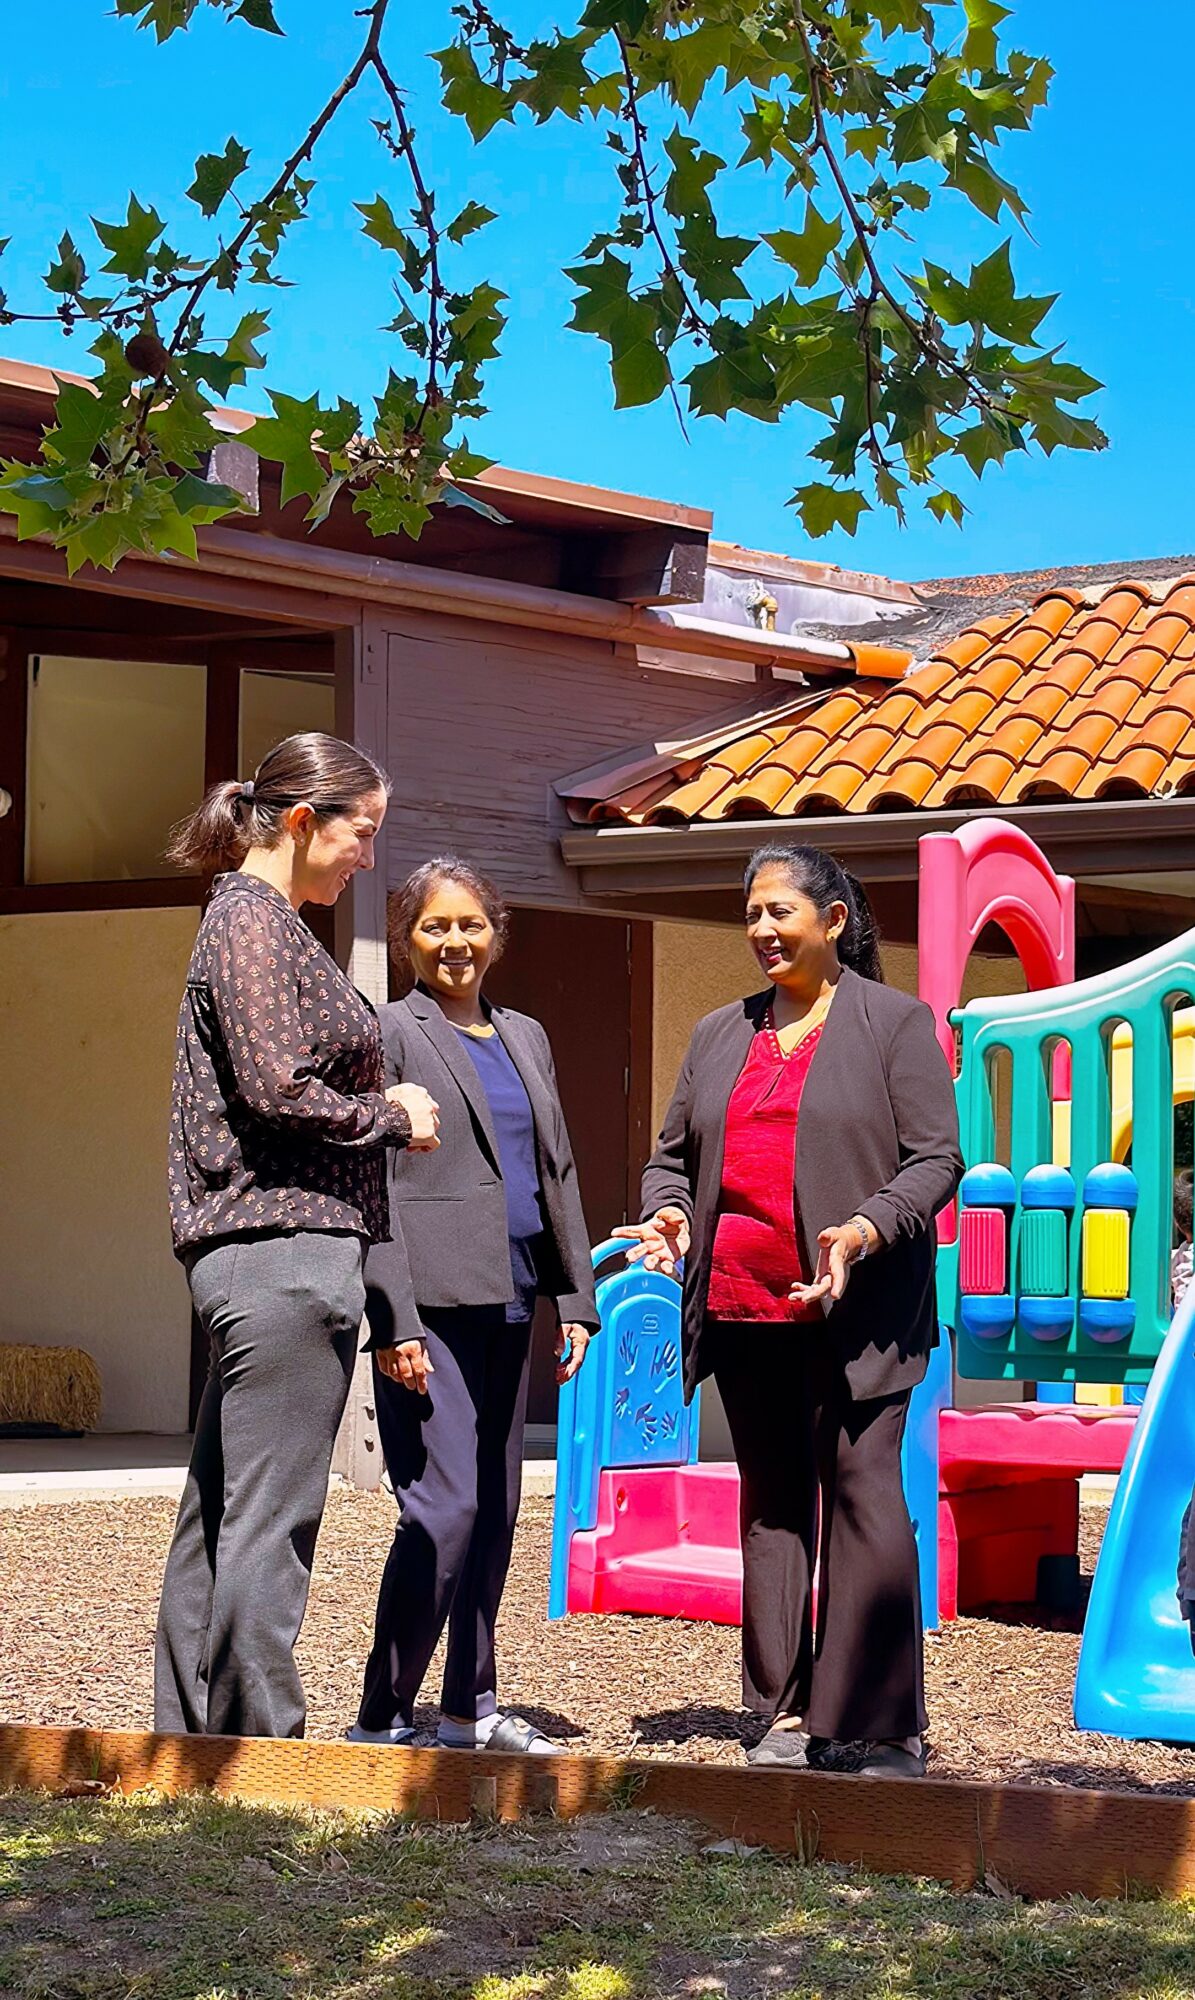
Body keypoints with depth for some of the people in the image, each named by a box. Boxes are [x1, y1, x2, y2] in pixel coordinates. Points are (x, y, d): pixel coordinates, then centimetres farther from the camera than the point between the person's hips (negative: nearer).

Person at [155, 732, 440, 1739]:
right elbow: (278, 1091, -18)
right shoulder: (254, 920, -10)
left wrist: (379, 1108, 11)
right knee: (270, 1518, -7)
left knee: (218, 1510, 11)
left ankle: (191, 1736, 16)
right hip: (285, 1249, -10)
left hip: (256, 1256, 10)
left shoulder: (267, 921, 20)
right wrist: (395, 1118, -5)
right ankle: (261, 1750, -4)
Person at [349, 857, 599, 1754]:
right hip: (431, 1305, -7)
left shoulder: (525, 1037, 18)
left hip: (507, 1304, 7)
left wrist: (576, 1296, 13)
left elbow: (557, 1173, 21)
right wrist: (394, 1322, -16)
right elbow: (372, 1185, -9)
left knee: (496, 1510, 10)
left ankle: (471, 1706, 20)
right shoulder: (389, 1034, -3)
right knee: (446, 1506, -14)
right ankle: (382, 1718, -7)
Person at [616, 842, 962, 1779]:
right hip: (743, 1306, 5)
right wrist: (671, 1213, -1)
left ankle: (887, 1726, -5)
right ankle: (787, 1712, 15)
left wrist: (865, 1231, -19)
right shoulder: (719, 1035, 18)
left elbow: (935, 1158, -3)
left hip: (856, 1312, -5)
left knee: (863, 1496, -10)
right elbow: (674, 1153, 22)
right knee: (771, 1506, 9)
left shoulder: (897, 1024, 3)